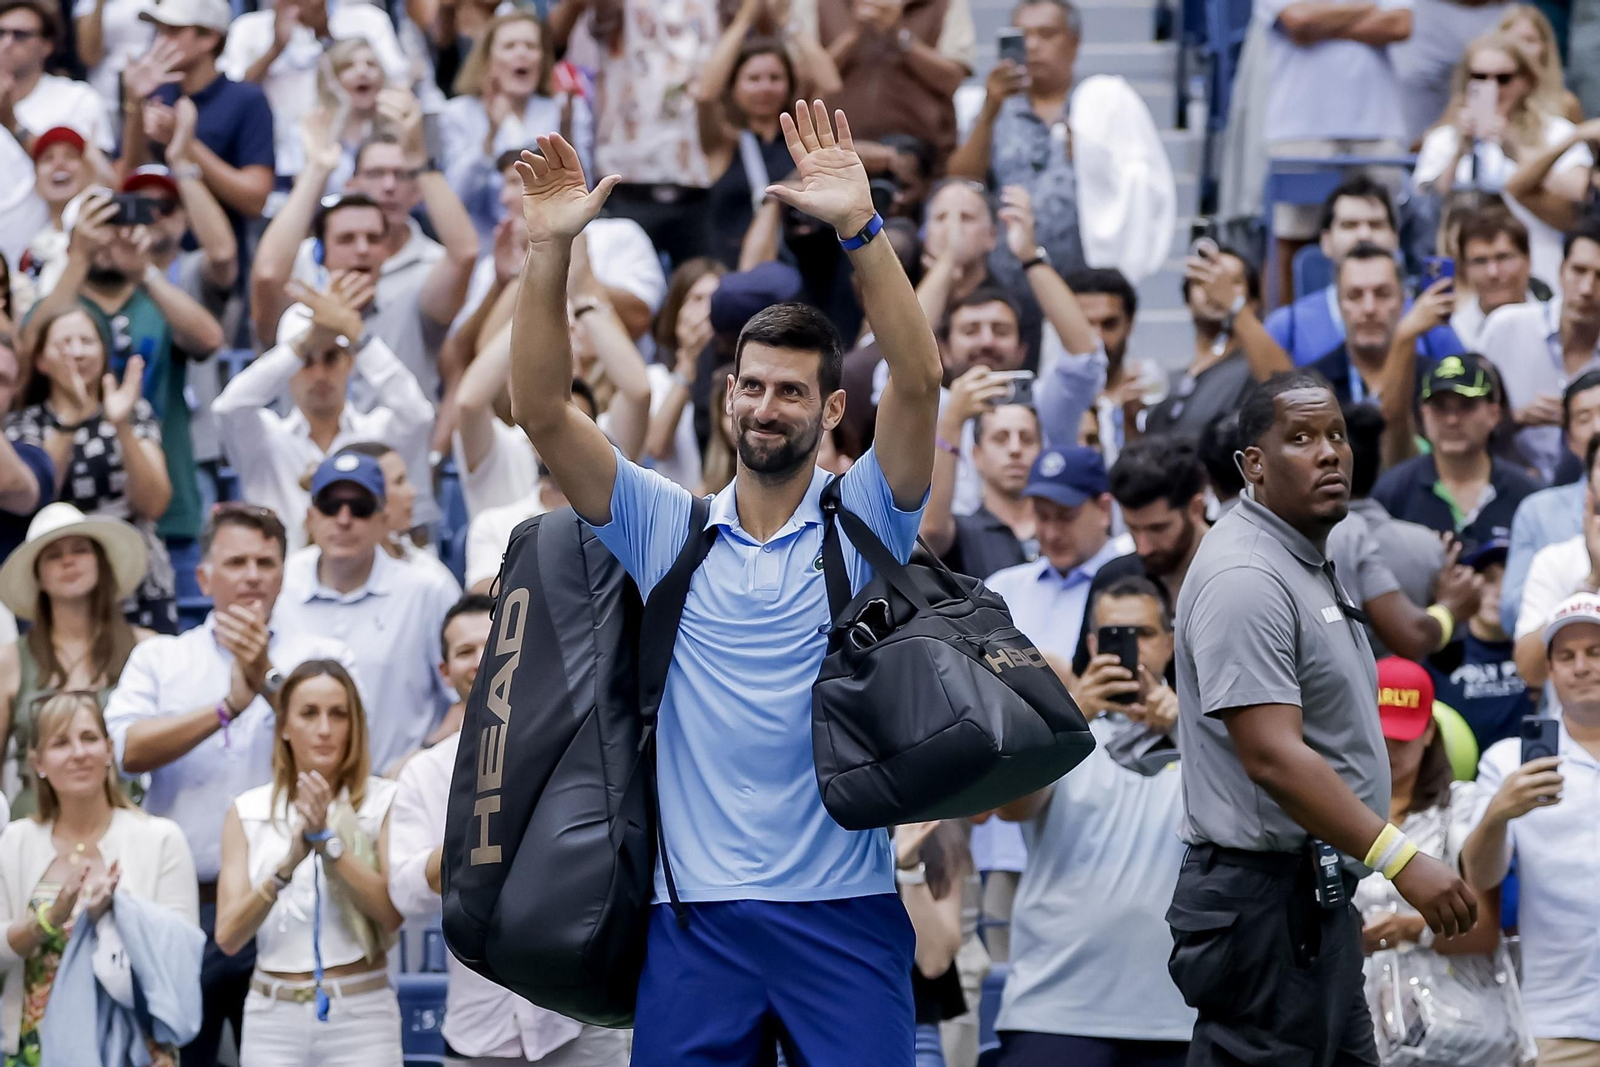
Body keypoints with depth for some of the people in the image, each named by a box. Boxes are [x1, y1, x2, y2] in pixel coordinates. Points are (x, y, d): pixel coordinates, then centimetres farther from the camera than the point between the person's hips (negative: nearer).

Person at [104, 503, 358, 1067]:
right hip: (180, 909, 1)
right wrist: (228, 706, -13)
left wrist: (268, 680, -21)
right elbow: (126, 748, -6)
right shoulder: (158, 659, 12)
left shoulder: (321, 658, 9)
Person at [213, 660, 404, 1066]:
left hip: (360, 1016, -2)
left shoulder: (382, 801, 0)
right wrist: (288, 864, -18)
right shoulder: (248, 812, 6)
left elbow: (391, 914, -11)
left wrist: (327, 840, -18)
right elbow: (228, 936, -3)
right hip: (274, 1017, 2)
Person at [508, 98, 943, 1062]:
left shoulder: (863, 519, 4)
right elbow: (542, 409, 1)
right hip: (696, 908, 2)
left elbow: (920, 379, -11)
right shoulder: (668, 526, 10)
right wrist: (550, 250, -11)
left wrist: (860, 225, -21)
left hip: (841, 908, -2)